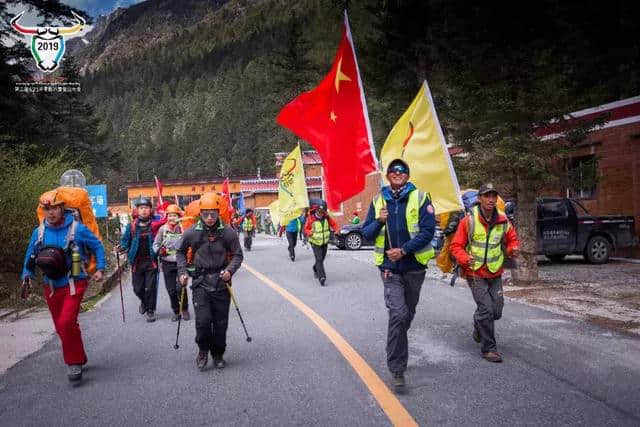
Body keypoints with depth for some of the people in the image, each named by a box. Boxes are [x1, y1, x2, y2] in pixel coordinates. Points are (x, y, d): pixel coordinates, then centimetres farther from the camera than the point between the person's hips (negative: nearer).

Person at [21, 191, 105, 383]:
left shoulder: (77, 228, -10)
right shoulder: (39, 231, 1)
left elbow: (98, 246, 2)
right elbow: (30, 257, 12)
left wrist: (100, 269, -5)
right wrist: (27, 276, -1)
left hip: (73, 285, -5)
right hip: (51, 287, 5)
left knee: (66, 322, -20)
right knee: (61, 328, 12)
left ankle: (74, 362, -3)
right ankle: (78, 360, 31)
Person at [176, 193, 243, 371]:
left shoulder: (228, 232, -7)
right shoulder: (191, 233, -5)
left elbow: (237, 255, 3)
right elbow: (180, 252, 13)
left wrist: (230, 270, -14)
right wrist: (182, 272, 3)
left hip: (221, 282, 1)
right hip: (200, 282, 0)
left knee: (220, 322, 7)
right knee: (203, 320, -11)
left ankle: (218, 354, 27)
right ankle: (203, 350, 15)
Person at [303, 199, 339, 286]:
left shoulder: (327, 217, -7)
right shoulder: (311, 218, -17)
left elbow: (333, 224, 4)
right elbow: (306, 229, -9)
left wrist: (336, 230, -16)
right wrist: (310, 232, -31)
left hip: (325, 242, 4)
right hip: (315, 243, -4)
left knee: (322, 259, 18)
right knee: (319, 259, -18)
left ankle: (316, 269, 47)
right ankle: (322, 277, -25)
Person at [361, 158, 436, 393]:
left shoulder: (420, 198, -2)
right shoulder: (378, 201, 6)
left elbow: (428, 231, -10)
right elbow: (366, 233, 8)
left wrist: (403, 250, -17)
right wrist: (379, 221, -12)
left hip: (414, 266, 1)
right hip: (390, 268, -1)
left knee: (407, 314, 16)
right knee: (398, 313, -16)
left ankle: (397, 350, 41)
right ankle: (397, 369, -9)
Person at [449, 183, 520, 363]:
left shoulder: (503, 221, 1)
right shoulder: (468, 221, -10)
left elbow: (512, 240, 16)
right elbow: (456, 246, -6)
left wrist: (513, 249, -7)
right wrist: (465, 259, -25)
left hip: (495, 273, 4)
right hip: (475, 273, -4)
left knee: (497, 311, 7)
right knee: (486, 309, -11)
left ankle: (479, 328, 40)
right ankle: (488, 348, 4)